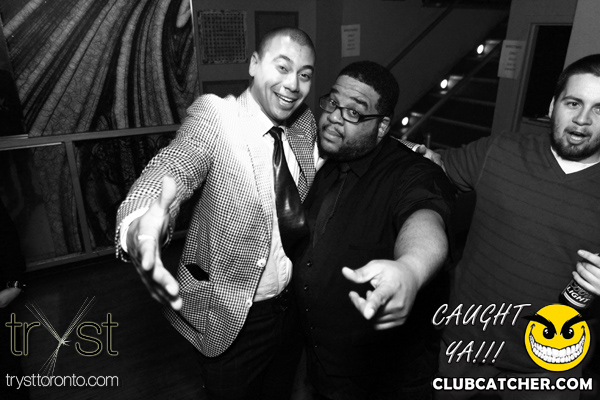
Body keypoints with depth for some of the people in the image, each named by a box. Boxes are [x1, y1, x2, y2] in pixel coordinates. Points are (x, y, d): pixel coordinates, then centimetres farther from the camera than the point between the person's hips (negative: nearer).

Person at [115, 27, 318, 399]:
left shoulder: (307, 124, -1)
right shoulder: (215, 115, -18)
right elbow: (172, 169, -36)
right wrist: (141, 225, -56)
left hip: (293, 306, 5)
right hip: (232, 317, -5)